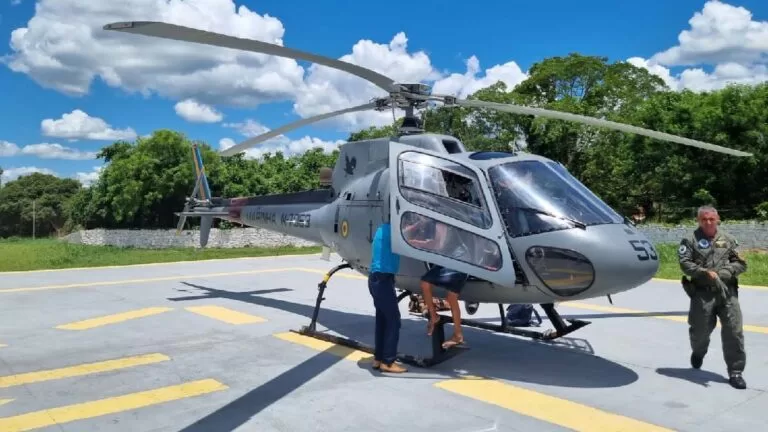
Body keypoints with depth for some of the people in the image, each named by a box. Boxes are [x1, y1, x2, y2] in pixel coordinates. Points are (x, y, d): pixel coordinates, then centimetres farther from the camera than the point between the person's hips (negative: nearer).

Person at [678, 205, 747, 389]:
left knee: (734, 331, -2)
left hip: (727, 291, 2)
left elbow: (741, 263, 8)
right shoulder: (690, 240, 1)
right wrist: (705, 273, -19)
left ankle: (735, 372, 8)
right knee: (701, 329, 10)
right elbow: (685, 264, -7)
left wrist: (722, 273, -8)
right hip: (702, 293, -2)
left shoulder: (728, 239, 11)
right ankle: (698, 352, 44)